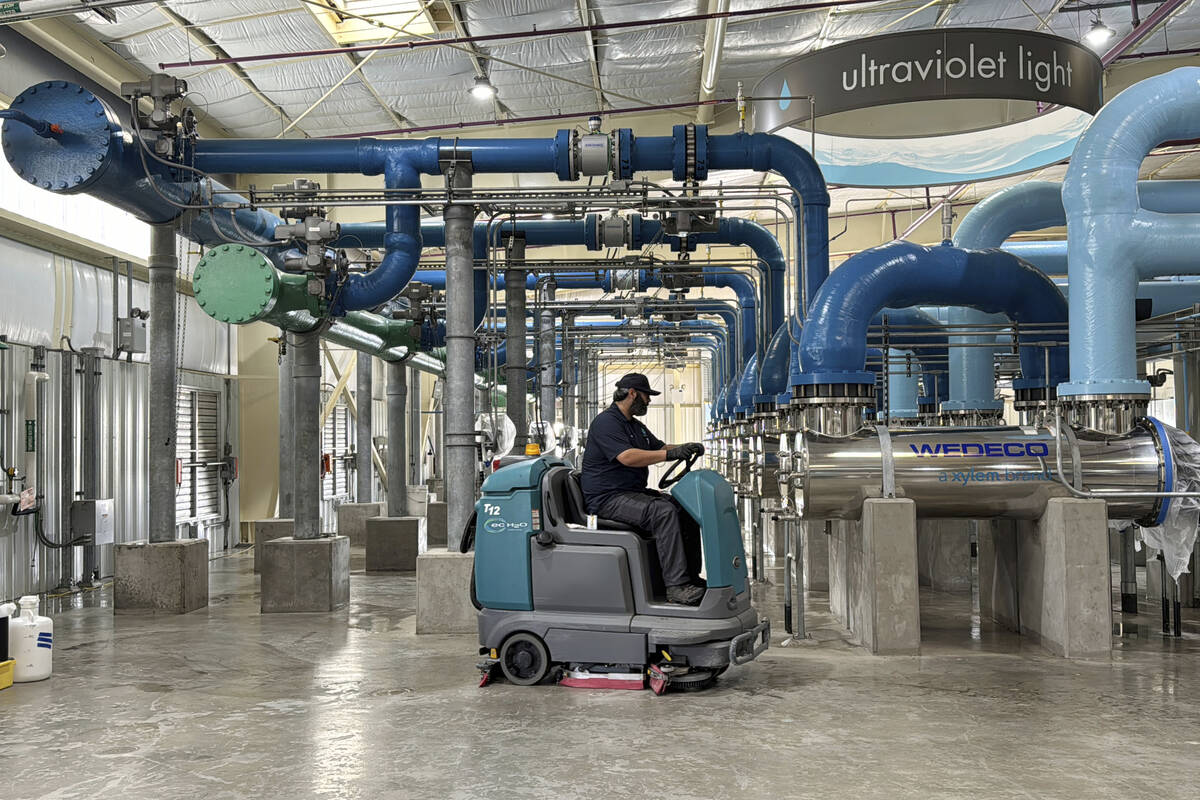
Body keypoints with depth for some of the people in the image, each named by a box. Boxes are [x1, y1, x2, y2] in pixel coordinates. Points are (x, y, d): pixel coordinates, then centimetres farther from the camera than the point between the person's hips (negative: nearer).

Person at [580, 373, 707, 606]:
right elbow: (627, 457, -26)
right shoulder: (606, 422, -12)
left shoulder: (636, 426, 21)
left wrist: (687, 448, 2)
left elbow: (660, 447, 24)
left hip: (634, 492, 10)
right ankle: (676, 586, -34)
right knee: (663, 512, -31)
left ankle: (691, 576, 3)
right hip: (608, 498, -10)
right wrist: (670, 454, -28)